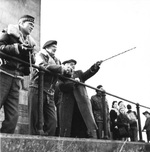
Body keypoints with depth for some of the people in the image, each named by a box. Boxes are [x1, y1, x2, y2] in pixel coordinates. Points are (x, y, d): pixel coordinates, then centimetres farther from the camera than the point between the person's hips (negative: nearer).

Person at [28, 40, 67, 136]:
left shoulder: (57, 61, 24)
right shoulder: (41, 55, 5)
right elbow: (43, 66, -17)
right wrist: (60, 68, -16)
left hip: (50, 93, 6)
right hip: (37, 89, -6)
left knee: (52, 121, -3)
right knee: (35, 120, -4)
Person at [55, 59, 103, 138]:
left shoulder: (79, 73, 18)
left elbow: (87, 73, -2)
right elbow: (61, 87, -7)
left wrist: (95, 67, -21)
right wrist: (73, 82, -14)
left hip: (82, 104, 1)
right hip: (68, 107, -1)